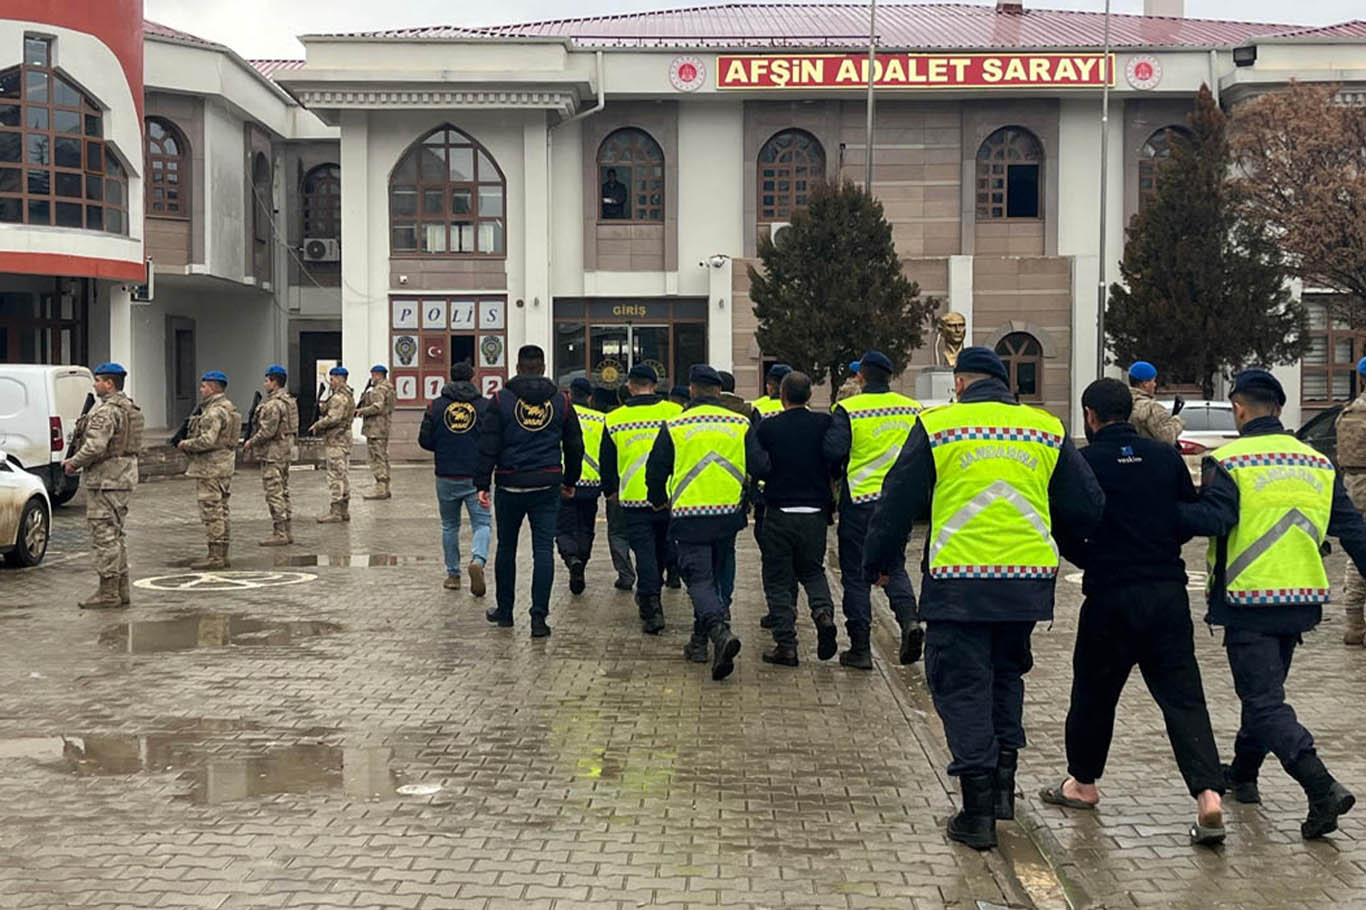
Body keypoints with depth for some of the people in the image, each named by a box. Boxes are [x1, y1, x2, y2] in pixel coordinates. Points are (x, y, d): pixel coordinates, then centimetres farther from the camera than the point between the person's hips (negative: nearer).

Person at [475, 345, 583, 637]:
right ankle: (539, 617, -5)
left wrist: (482, 484, -4)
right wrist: (570, 481, 23)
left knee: (506, 547, 13)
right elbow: (575, 446, 11)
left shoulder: (501, 399, -2)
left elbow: (488, 446, -7)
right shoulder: (561, 401, 5)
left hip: (511, 484, -1)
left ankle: (504, 610, 24)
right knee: (544, 549, 1)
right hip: (547, 486, 1)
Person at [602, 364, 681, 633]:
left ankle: (651, 609, -7)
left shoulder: (614, 420, 1)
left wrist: (610, 490, 26)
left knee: (644, 551, 3)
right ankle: (650, 596, 35)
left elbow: (607, 461, 10)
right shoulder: (675, 412, -1)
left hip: (635, 498, -1)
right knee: (662, 549, 19)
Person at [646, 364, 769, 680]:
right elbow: (760, 467, -3)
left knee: (699, 580, -2)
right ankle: (700, 641, 27)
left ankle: (720, 632, -27)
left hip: (689, 516, -3)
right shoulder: (740, 424, 2)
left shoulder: (674, 427, -3)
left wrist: (659, 501, 21)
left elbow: (655, 471, 2)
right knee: (714, 576, 19)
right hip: (728, 515, 3)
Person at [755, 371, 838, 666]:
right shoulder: (823, 424, -3)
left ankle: (786, 644, 5)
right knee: (812, 570, 22)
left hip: (779, 514, -2)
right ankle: (823, 612, -6)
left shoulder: (768, 427, -8)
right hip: (815, 513, 2)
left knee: (778, 579, 8)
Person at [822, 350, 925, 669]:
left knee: (856, 574, 5)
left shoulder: (848, 410, -10)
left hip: (860, 499, -4)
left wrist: (840, 473, 4)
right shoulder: (913, 409, 4)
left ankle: (860, 648, 7)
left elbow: (833, 451, -17)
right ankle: (909, 620, -7)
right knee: (894, 567, 18)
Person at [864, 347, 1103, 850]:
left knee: (962, 686, 4)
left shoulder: (937, 426, -1)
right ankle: (1003, 774, 22)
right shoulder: (1048, 429, 7)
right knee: (1006, 670, 25)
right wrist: (1058, 538, 30)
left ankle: (978, 812, 3)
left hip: (958, 583, -3)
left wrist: (879, 561, 16)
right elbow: (1087, 507, 10)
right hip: (1030, 579, 3)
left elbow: (897, 501, 2)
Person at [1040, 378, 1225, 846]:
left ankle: (1082, 782, 31)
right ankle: (1208, 794, -12)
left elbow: (1064, 532, -2)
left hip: (1110, 596, -3)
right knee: (1183, 695, 2)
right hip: (1169, 592, 3)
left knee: (1094, 689, 15)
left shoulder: (1082, 462, -6)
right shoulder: (1166, 456, 5)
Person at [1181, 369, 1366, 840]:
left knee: (1264, 702, -6)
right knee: (1265, 688, 23)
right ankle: (1243, 773, 39)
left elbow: (1211, 519, -23)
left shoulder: (1229, 462, -10)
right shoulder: (1318, 464, 10)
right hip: (1302, 599, 7)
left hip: (1249, 600, -7)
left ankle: (1323, 789, -21)